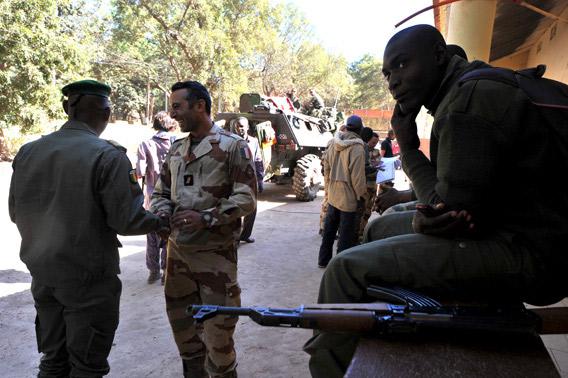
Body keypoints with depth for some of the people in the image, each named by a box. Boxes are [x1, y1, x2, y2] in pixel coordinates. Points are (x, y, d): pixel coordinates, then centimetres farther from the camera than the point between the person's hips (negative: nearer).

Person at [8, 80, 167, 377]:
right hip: (89, 279, -5)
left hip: (42, 274, 6)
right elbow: (127, 220, -19)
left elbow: (16, 213, 7)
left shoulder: (27, 152, -1)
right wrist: (160, 221, -1)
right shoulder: (108, 155, -18)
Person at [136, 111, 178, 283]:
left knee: (152, 235, 14)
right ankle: (167, 271, 16)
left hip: (152, 194, 1)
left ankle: (154, 271, 23)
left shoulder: (146, 145, -4)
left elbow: (140, 173, -10)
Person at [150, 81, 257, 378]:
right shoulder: (176, 149, 12)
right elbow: (161, 192, 18)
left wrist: (206, 218, -21)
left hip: (215, 251, -6)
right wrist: (162, 214, -5)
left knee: (217, 325, 3)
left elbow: (246, 198, -12)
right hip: (178, 248, 6)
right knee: (180, 319, 18)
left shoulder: (233, 146, -7)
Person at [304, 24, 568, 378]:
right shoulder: (466, 91, 14)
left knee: (347, 269, -19)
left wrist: (408, 147, -6)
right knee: (381, 228, 21)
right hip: (508, 227, 11)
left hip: (528, 253, -11)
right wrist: (424, 216, -11)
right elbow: (453, 193, 12)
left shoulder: (469, 100, -19)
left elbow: (453, 209, -19)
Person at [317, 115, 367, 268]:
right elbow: (357, 176, -19)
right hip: (349, 197, -7)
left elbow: (326, 165, 10)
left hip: (333, 194, 7)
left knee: (329, 228, 19)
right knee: (346, 233, 5)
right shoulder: (356, 147, -19)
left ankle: (323, 259, 31)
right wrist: (362, 196, -10)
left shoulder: (333, 143, 2)